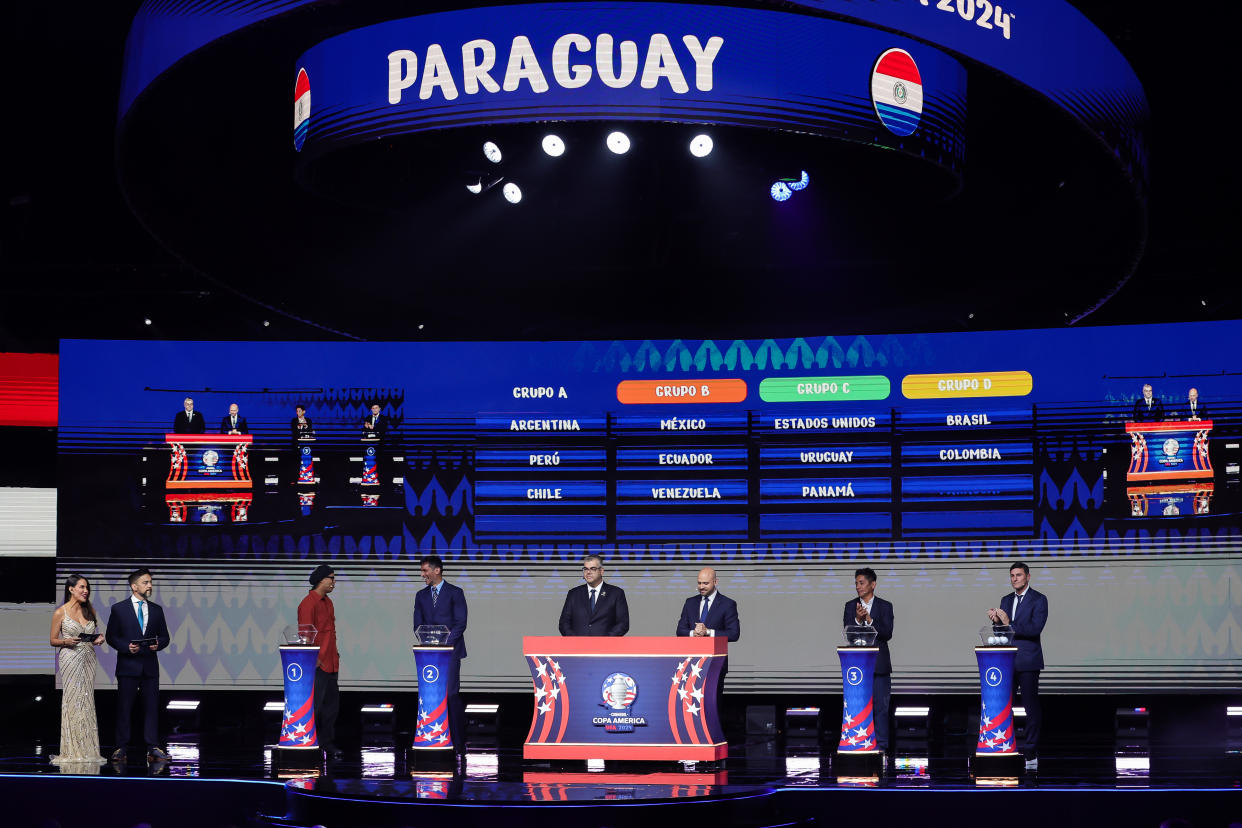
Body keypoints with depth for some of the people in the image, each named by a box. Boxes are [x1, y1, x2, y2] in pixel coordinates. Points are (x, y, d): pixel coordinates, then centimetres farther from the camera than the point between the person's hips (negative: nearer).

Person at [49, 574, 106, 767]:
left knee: (87, 701, 3)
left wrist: (98, 639, 0)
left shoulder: (89, 610, 11)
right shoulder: (61, 612, -3)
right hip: (70, 658, -5)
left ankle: (87, 749, 6)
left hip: (88, 657, 5)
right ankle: (72, 750, -3)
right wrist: (66, 641, -18)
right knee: (72, 701, -7)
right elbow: (53, 640, 0)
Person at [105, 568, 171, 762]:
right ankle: (121, 748, 4)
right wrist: (126, 647, -14)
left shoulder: (156, 610, 12)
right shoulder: (119, 609, 2)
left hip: (150, 666, 3)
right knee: (124, 708, 0)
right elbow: (111, 636, 1)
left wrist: (158, 644, -8)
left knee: (151, 706, 1)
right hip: (128, 666, -3)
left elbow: (164, 636, 14)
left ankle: (153, 748, 3)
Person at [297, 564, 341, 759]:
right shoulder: (309, 603, -12)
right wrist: (314, 659, -17)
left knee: (332, 704, 10)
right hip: (318, 664, -9)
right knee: (316, 706, -5)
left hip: (331, 663, 9)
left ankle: (328, 743, 16)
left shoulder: (327, 602, 16)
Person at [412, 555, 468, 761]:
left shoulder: (455, 593, 2)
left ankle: (458, 744, -7)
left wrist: (445, 642, -14)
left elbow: (460, 623, -4)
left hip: (450, 651, -4)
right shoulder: (421, 595, 16)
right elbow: (418, 624, 12)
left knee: (451, 695, -10)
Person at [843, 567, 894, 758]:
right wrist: (858, 619, -21)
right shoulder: (850, 606, 8)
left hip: (879, 664, -1)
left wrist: (869, 620, -19)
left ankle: (881, 745, 3)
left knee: (881, 705, -1)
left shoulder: (885, 606, 3)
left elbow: (887, 634, -7)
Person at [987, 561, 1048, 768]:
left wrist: (1009, 623, -21)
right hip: (1007, 662, 6)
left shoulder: (1039, 600, -4)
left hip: (1028, 662, -6)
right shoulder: (1006, 600, 16)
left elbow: (1035, 628, -16)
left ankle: (1031, 753, 2)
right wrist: (996, 621, -6)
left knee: (1032, 707, -2)